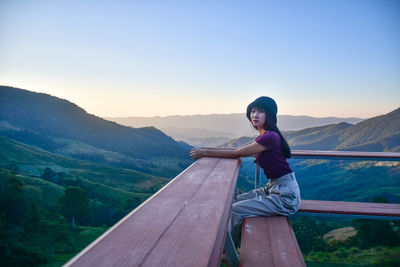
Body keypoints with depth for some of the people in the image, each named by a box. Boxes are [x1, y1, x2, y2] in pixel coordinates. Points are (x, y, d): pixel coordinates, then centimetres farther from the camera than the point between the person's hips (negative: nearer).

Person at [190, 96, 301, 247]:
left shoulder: (270, 137, -20)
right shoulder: (264, 136, 11)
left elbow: (237, 153, -19)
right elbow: (239, 150, 11)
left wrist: (204, 152, -14)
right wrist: (206, 150, 3)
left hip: (285, 195, -10)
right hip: (273, 188, 10)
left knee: (235, 211, -10)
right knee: (235, 202, 11)